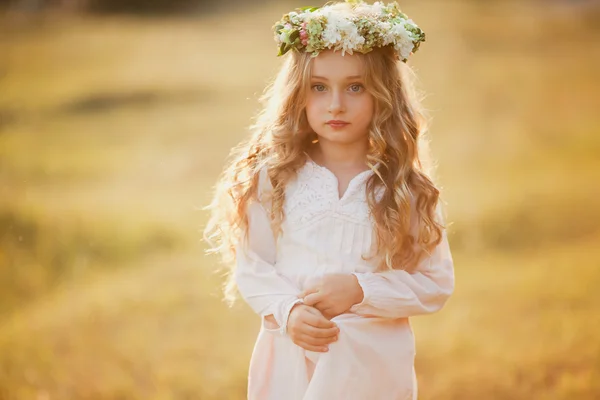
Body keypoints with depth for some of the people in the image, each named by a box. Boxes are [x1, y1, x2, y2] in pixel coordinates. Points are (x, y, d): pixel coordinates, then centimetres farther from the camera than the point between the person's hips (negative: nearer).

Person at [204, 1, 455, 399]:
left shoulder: (404, 188, -5)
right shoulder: (275, 179, -3)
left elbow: (436, 283, -3)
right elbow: (252, 268, -1)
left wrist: (360, 291, -15)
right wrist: (288, 311, -18)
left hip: (373, 363, -1)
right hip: (290, 359, 1)